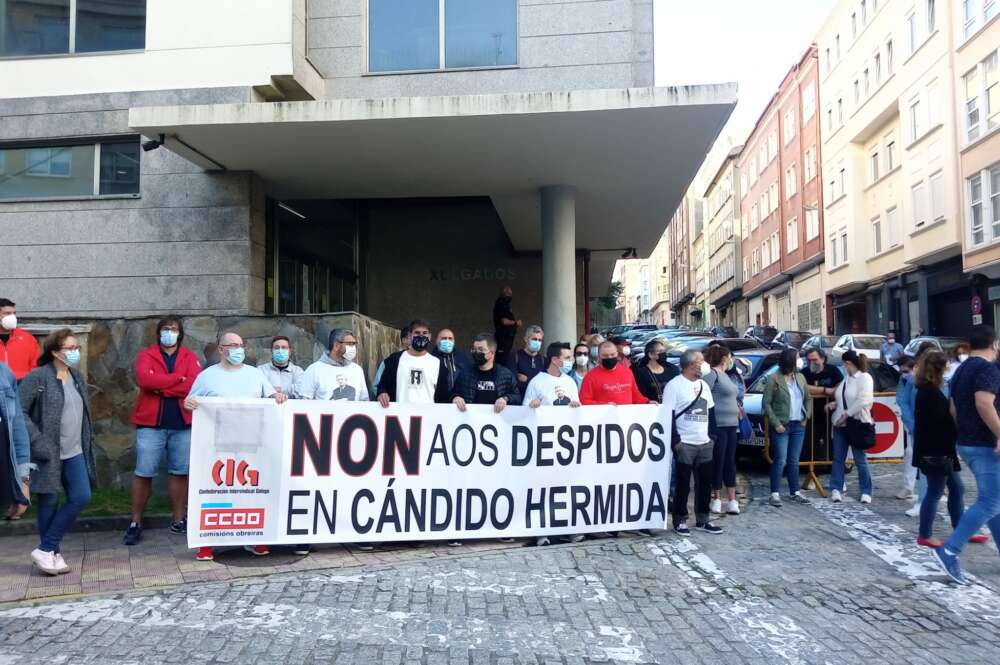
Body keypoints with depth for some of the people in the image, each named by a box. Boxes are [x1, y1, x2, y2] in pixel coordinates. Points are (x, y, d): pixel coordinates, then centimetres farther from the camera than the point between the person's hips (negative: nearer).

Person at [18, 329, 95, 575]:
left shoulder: (77, 377, 12)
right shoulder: (37, 377, -10)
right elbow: (18, 411, -15)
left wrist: (89, 441, 13)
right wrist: (37, 441, -19)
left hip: (75, 452, 7)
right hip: (49, 453, -7)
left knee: (81, 497, 1)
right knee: (49, 503, 4)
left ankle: (47, 549, 12)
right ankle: (51, 552, 18)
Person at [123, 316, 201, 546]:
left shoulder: (190, 357, 9)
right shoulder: (146, 355, 5)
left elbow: (195, 384, -8)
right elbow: (144, 379, -15)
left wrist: (161, 387, -11)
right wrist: (178, 378, -13)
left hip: (182, 425, 2)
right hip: (150, 423, -2)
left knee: (180, 472, 7)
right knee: (143, 473, 0)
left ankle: (179, 520, 18)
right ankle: (135, 523, 11)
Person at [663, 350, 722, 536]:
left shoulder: (704, 385, 14)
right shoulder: (674, 385, -9)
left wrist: (712, 434, 12)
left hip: (705, 444, 7)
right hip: (685, 444, -7)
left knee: (705, 483, 10)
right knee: (683, 484, 0)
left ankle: (702, 520, 21)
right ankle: (680, 521, 11)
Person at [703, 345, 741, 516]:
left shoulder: (726, 375, 18)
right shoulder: (712, 374, -10)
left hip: (731, 425, 9)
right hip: (718, 425, -9)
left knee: (730, 462, 8)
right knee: (718, 462, -1)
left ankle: (732, 499, 12)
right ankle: (716, 499, 9)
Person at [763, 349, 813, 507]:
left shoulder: (800, 377, 8)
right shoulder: (774, 379, -9)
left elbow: (808, 398, 19)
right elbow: (766, 404, -9)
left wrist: (807, 415, 7)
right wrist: (776, 423, -13)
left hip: (799, 425, 5)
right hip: (782, 426, -5)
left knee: (794, 461, 12)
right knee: (780, 461, -6)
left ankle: (795, 492, 21)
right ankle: (775, 493, 1)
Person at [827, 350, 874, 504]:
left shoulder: (865, 378, -9)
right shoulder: (846, 379, 13)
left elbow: (863, 401, -19)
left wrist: (846, 414, -19)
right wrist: (834, 404, 3)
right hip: (840, 424, 7)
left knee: (860, 459, 1)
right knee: (838, 458, 6)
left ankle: (866, 492, 11)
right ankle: (836, 489, 10)